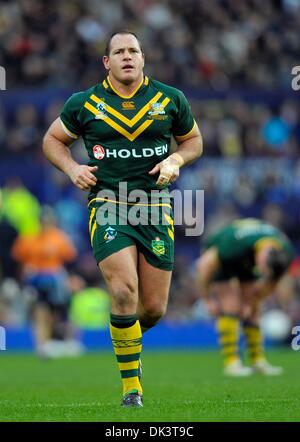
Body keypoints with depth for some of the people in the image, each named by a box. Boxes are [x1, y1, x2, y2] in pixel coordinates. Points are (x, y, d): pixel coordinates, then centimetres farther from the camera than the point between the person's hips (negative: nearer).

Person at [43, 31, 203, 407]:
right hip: (107, 205, -2)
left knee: (154, 308, 1)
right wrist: (72, 168, -2)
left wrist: (176, 160, -1)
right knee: (124, 292, -20)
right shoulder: (84, 103, 3)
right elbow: (53, 140, 17)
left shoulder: (170, 100, 6)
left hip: (156, 207, 2)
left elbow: (193, 140, 20)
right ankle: (131, 385, -7)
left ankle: (128, 339, 38)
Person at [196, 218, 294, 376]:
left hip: (246, 262, 5)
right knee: (231, 307, -17)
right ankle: (231, 362, -17)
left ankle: (258, 361, 1)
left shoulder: (285, 253, -28)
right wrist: (208, 299, -21)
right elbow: (204, 265, -29)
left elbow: (271, 283, -8)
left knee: (254, 310, -2)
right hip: (216, 256, -5)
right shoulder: (236, 244, -43)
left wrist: (252, 304, -6)